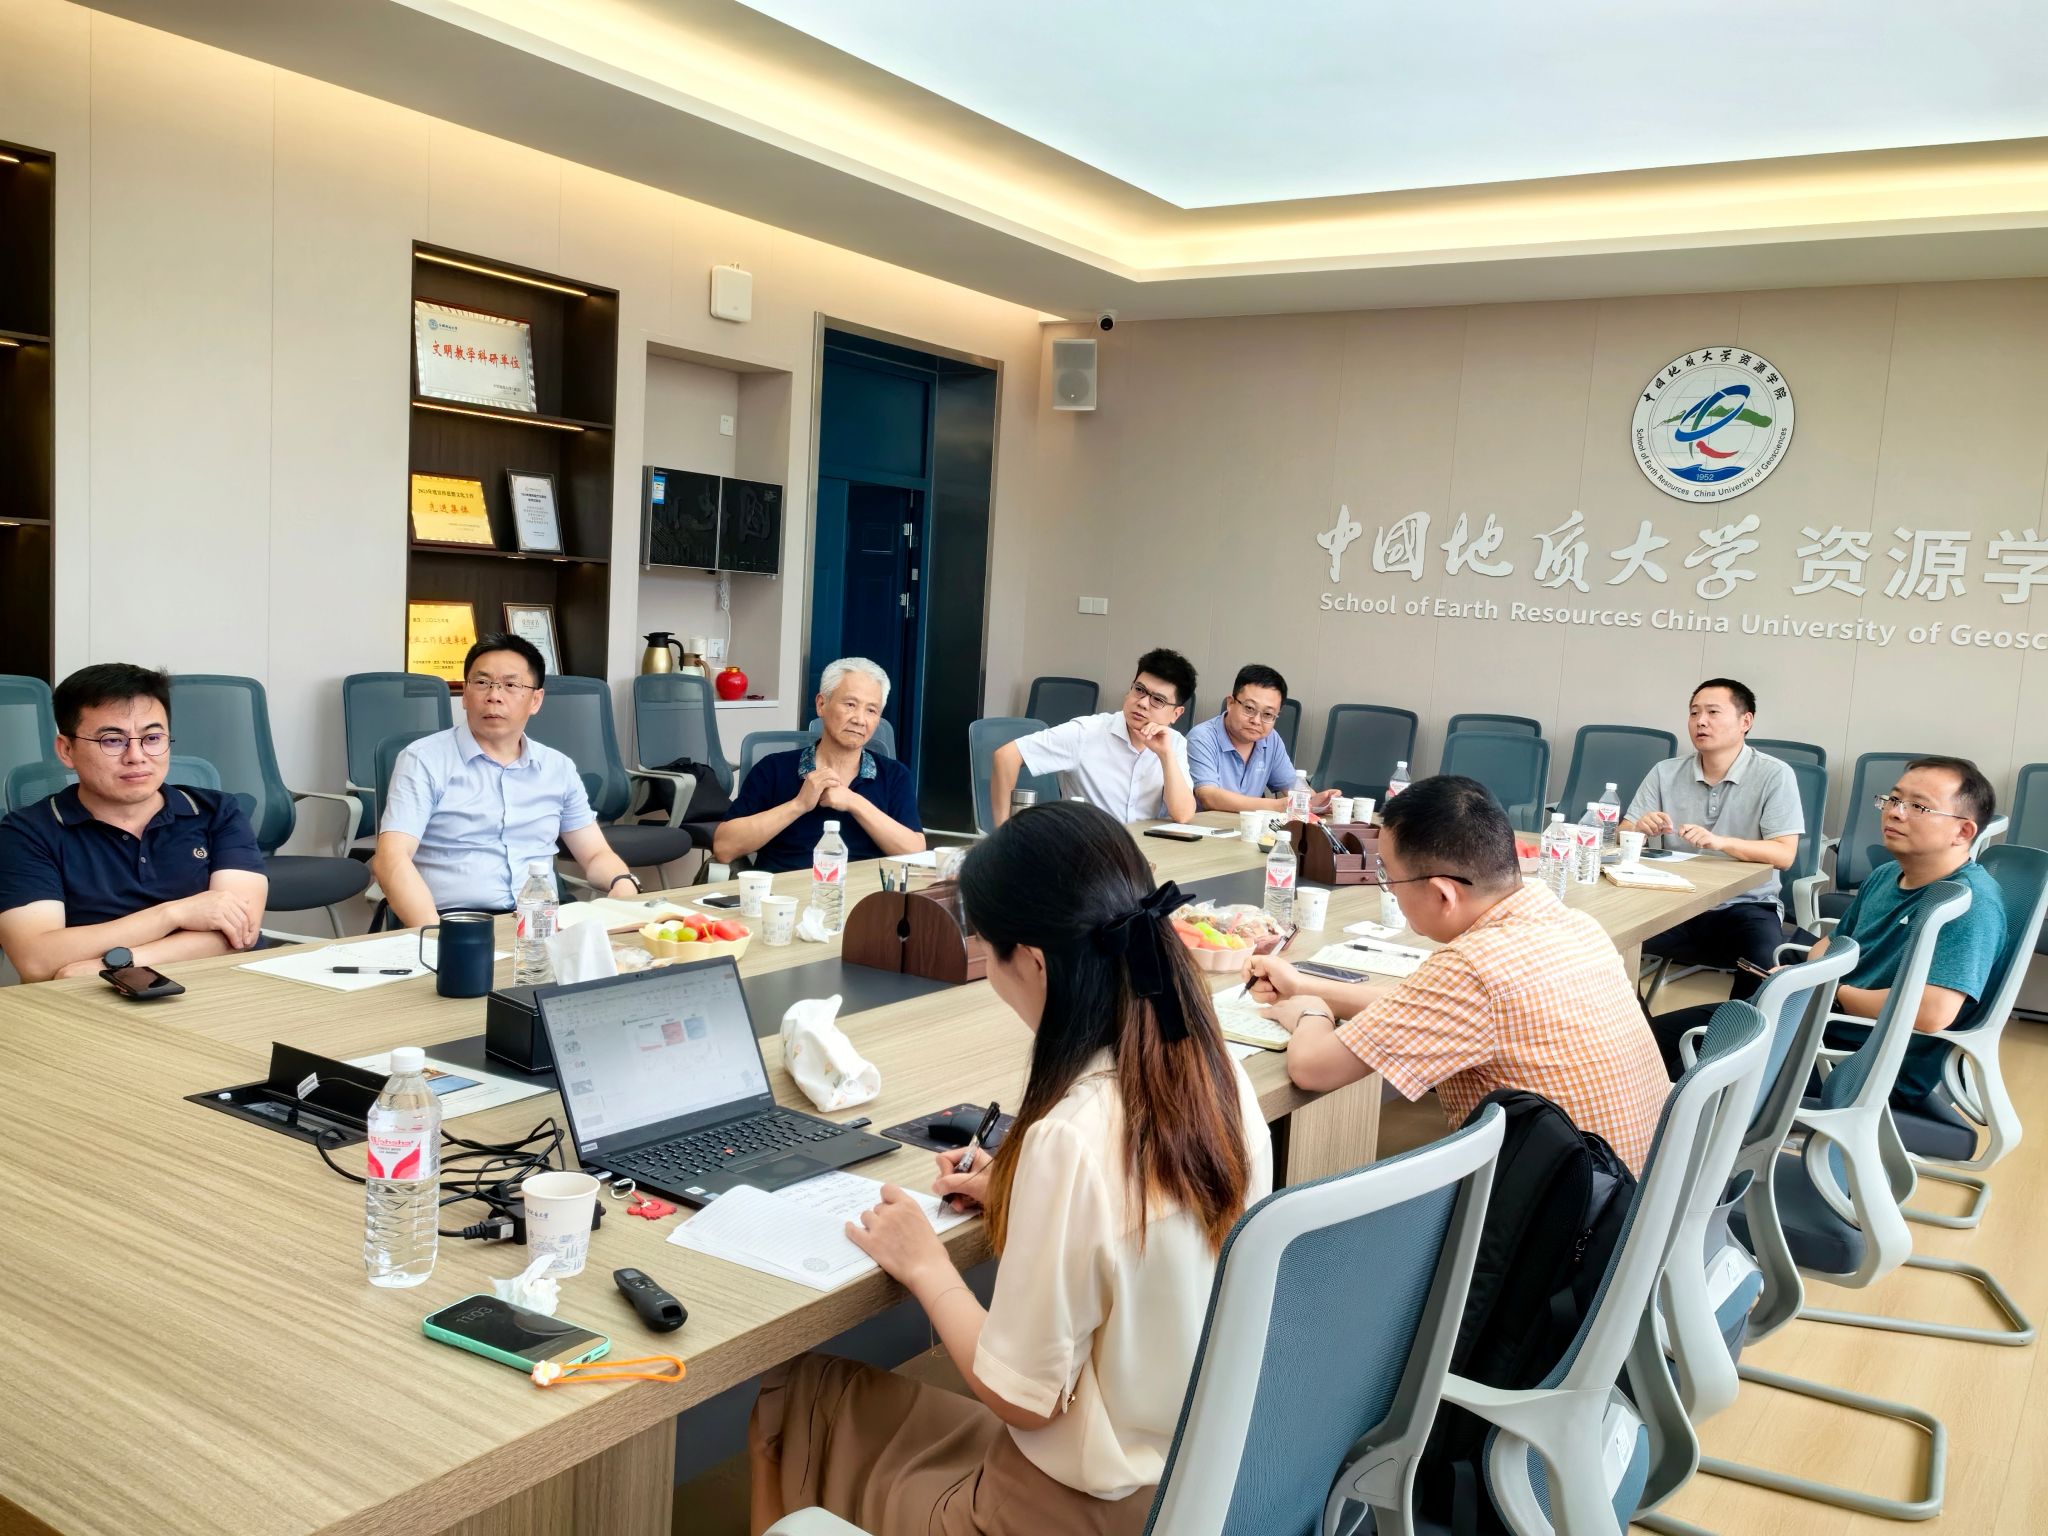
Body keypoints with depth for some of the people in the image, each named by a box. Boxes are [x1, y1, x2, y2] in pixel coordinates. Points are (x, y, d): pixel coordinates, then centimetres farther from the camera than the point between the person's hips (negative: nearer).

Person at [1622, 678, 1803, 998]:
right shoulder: (1665, 772, 6)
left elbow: (1784, 855, -11)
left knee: (1767, 966, -32)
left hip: (1744, 906, -3)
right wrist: (1640, 829, -20)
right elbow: (1623, 836, 5)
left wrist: (1720, 842, -28)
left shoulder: (1774, 775, -4)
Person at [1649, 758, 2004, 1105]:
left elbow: (1932, 1013, -34)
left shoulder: (1973, 903, -21)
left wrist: (1832, 991, -17)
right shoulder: (1885, 876, 8)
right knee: (1659, 1036, 6)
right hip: (1821, 1020, 9)